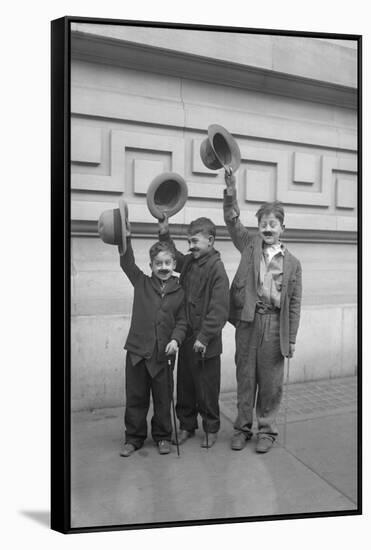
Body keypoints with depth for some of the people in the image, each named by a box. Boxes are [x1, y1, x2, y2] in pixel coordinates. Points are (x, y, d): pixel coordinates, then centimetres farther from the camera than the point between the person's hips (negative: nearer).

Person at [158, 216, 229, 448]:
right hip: (186, 337, 7)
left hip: (206, 343, -7)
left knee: (207, 388, 8)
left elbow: (219, 309, -20)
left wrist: (204, 337, -22)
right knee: (184, 385, 16)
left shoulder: (217, 268, -16)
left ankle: (211, 429, 27)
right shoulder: (189, 261, 6)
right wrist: (165, 234, 12)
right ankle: (186, 426, 32)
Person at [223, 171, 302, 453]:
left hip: (274, 323, -1)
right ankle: (243, 427, 26)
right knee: (245, 377, 10)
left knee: (270, 380, 8)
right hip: (247, 320, 1)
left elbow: (294, 303, 3)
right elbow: (233, 221, -4)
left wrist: (292, 339, 1)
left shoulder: (292, 263, 4)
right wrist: (231, 194, -19)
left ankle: (267, 429, 25)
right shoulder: (250, 245, 7)